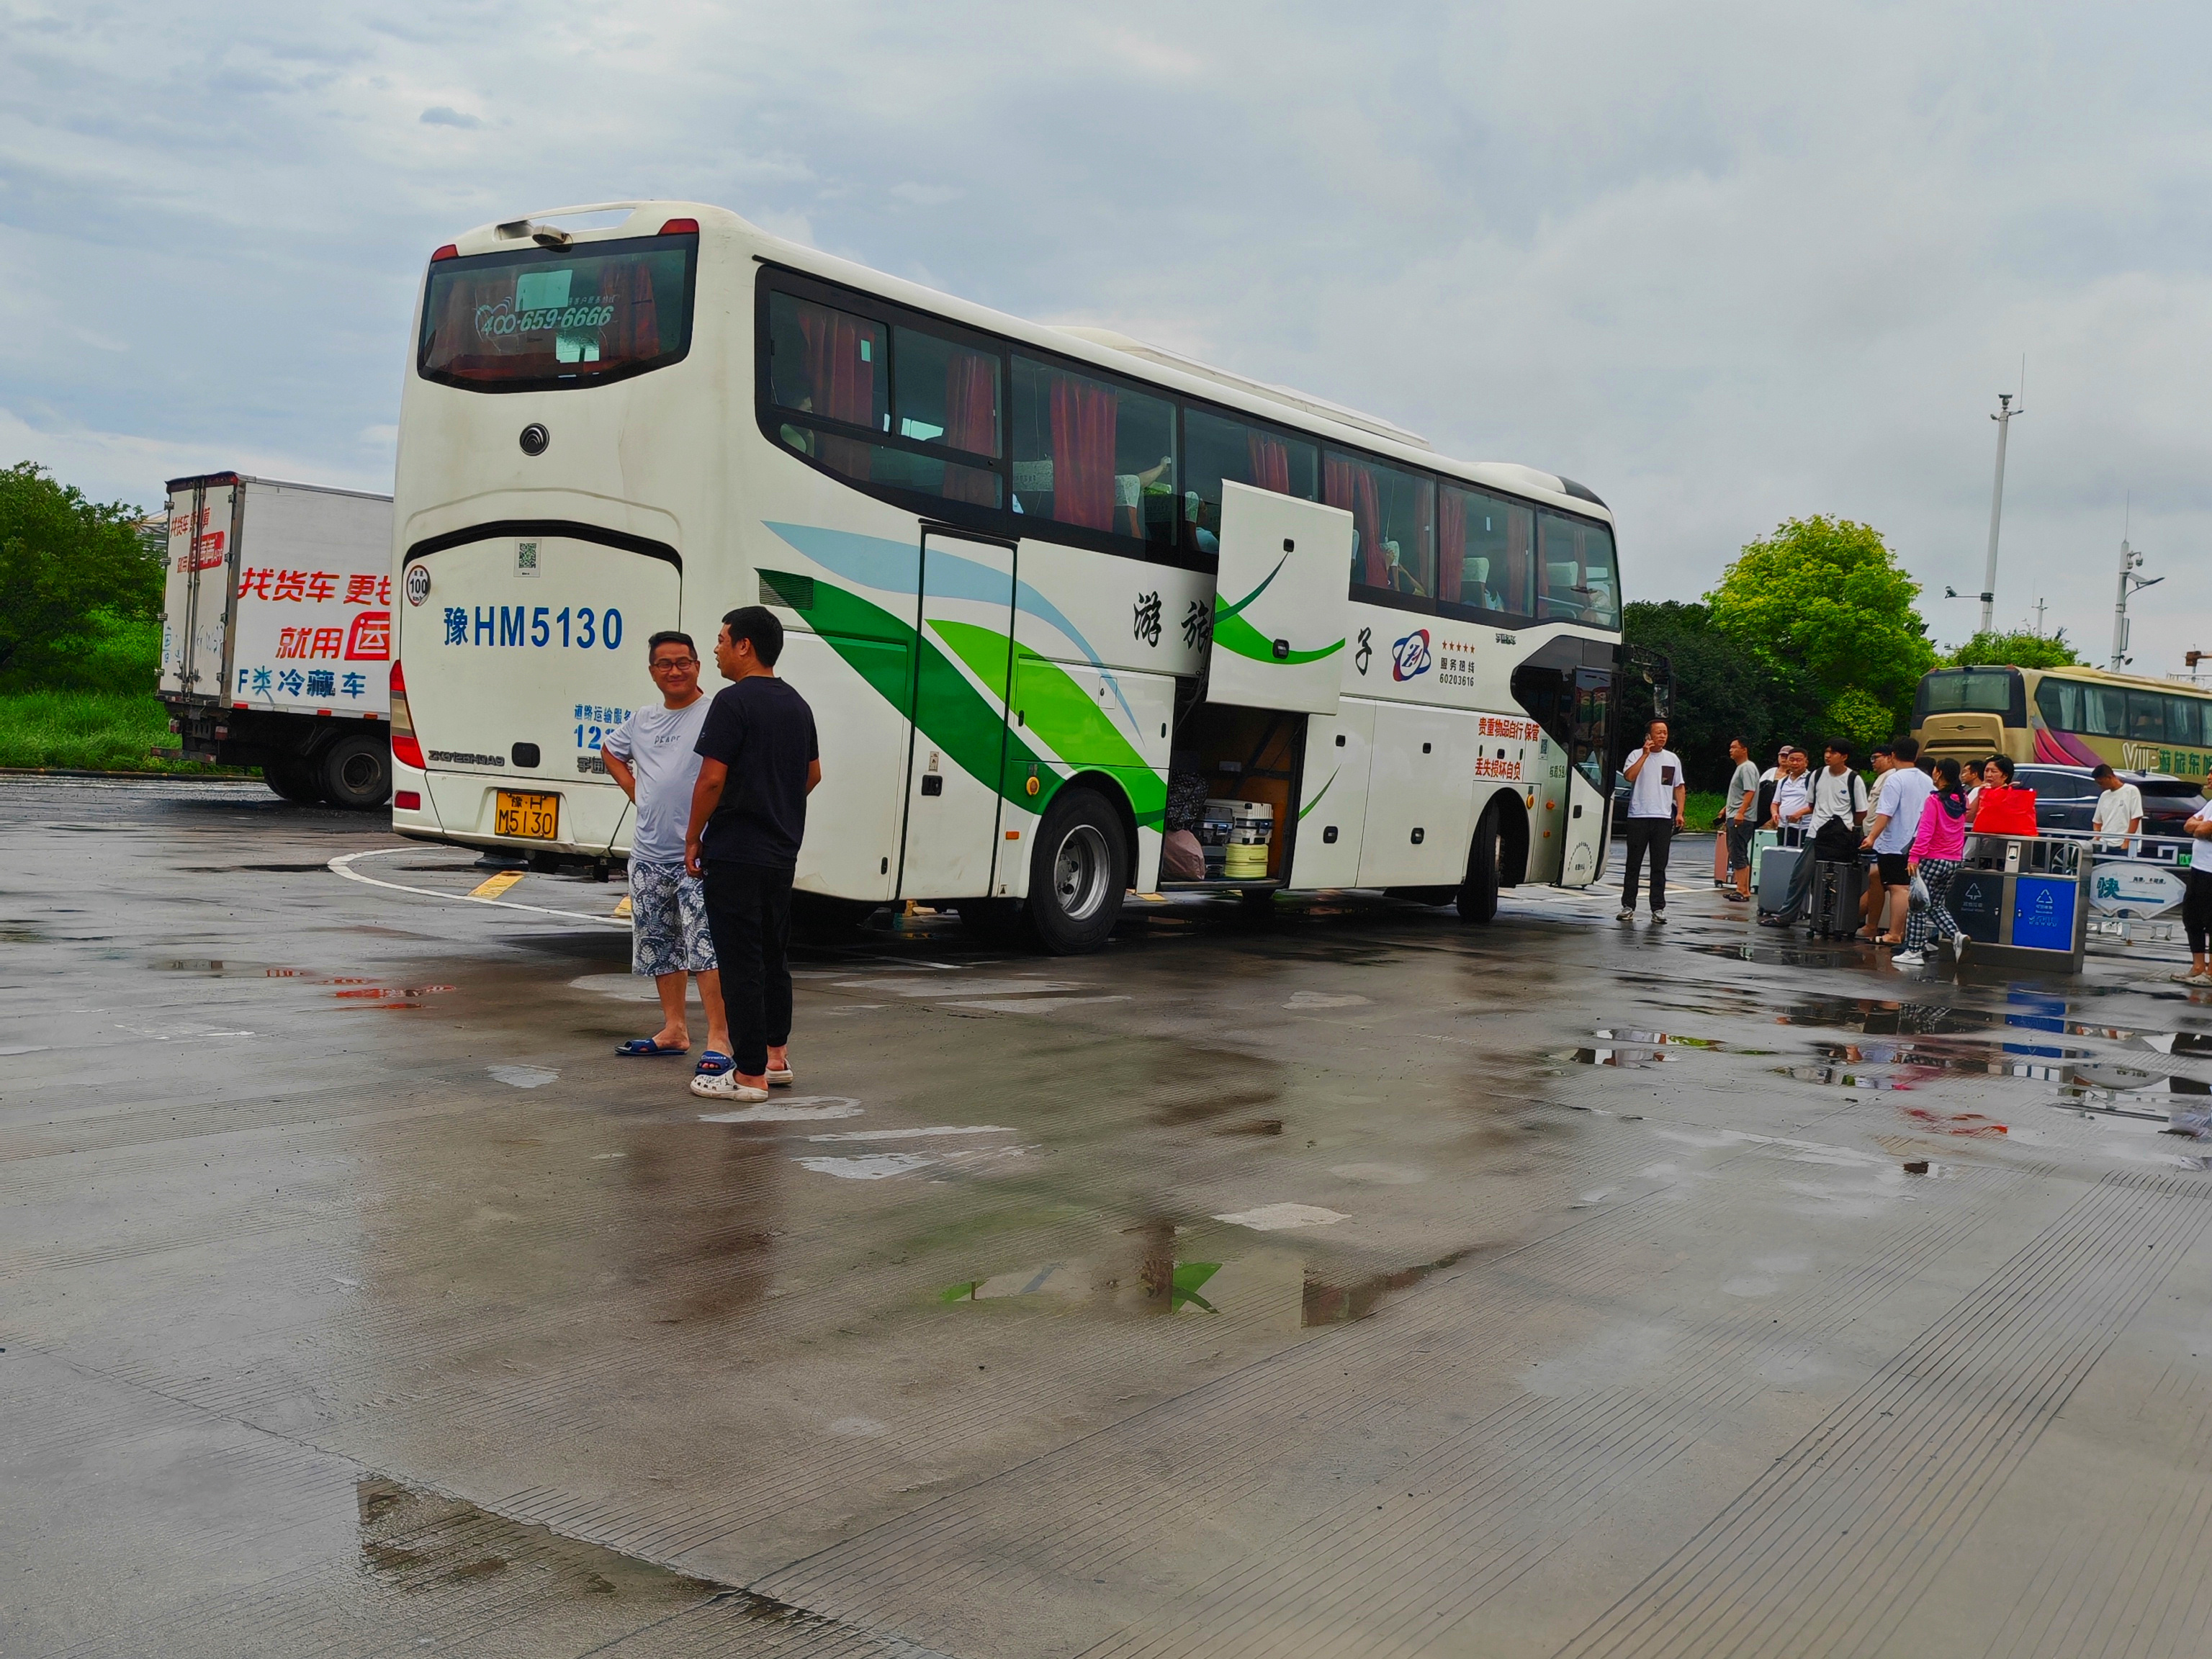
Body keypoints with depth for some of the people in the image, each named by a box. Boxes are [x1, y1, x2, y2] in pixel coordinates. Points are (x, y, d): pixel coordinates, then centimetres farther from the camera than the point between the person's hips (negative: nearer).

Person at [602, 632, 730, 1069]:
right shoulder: (642, 722, 15)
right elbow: (610, 752, 33)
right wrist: (635, 791, 16)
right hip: (649, 854, 7)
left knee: (704, 945, -13)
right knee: (657, 944, 13)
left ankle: (718, 1038, -12)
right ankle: (674, 1030, 24)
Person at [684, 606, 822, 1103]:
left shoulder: (733, 701, -15)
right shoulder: (796, 704, 11)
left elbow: (712, 779, -18)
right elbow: (813, 774, 19)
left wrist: (693, 838, -6)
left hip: (735, 853, -8)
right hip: (782, 852, 8)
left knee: (741, 961, -4)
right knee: (773, 955, 18)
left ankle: (750, 1075, -1)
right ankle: (775, 1056, 26)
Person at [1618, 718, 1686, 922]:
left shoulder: (1672, 759, 13)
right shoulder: (1637, 755, 1)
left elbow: (1679, 787, 16)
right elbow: (1629, 776, -17)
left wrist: (1680, 812, 6)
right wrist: (1646, 754, -16)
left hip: (1663, 817, 3)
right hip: (1638, 816, -3)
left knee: (1659, 866, 3)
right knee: (1634, 864, 2)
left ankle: (1658, 908, 6)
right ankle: (1628, 906, 7)